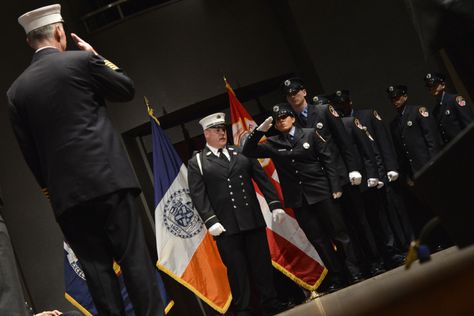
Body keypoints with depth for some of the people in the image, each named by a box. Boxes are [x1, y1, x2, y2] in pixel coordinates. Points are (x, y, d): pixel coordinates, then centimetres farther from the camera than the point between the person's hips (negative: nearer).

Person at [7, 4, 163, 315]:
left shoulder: (17, 89, 11)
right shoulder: (81, 60, 0)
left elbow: (29, 151, 13)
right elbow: (127, 89, 13)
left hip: (66, 193, 4)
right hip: (107, 178, -3)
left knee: (96, 266, 3)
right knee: (134, 256, -3)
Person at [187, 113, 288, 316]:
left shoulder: (242, 153, 15)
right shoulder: (197, 163, 5)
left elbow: (262, 179, 12)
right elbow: (198, 195, -4)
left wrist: (275, 204, 4)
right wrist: (210, 221, -14)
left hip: (253, 220, 3)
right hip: (226, 227, -3)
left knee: (262, 264, 7)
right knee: (236, 269, 0)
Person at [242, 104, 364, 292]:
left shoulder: (310, 134, 2)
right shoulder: (273, 144, 7)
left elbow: (327, 160, 1)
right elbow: (248, 151, 2)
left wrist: (335, 187, -6)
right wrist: (260, 130, -9)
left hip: (321, 192, -2)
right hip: (298, 199, 2)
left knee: (339, 233, 2)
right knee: (319, 240, 5)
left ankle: (354, 274, 11)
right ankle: (336, 278, 12)